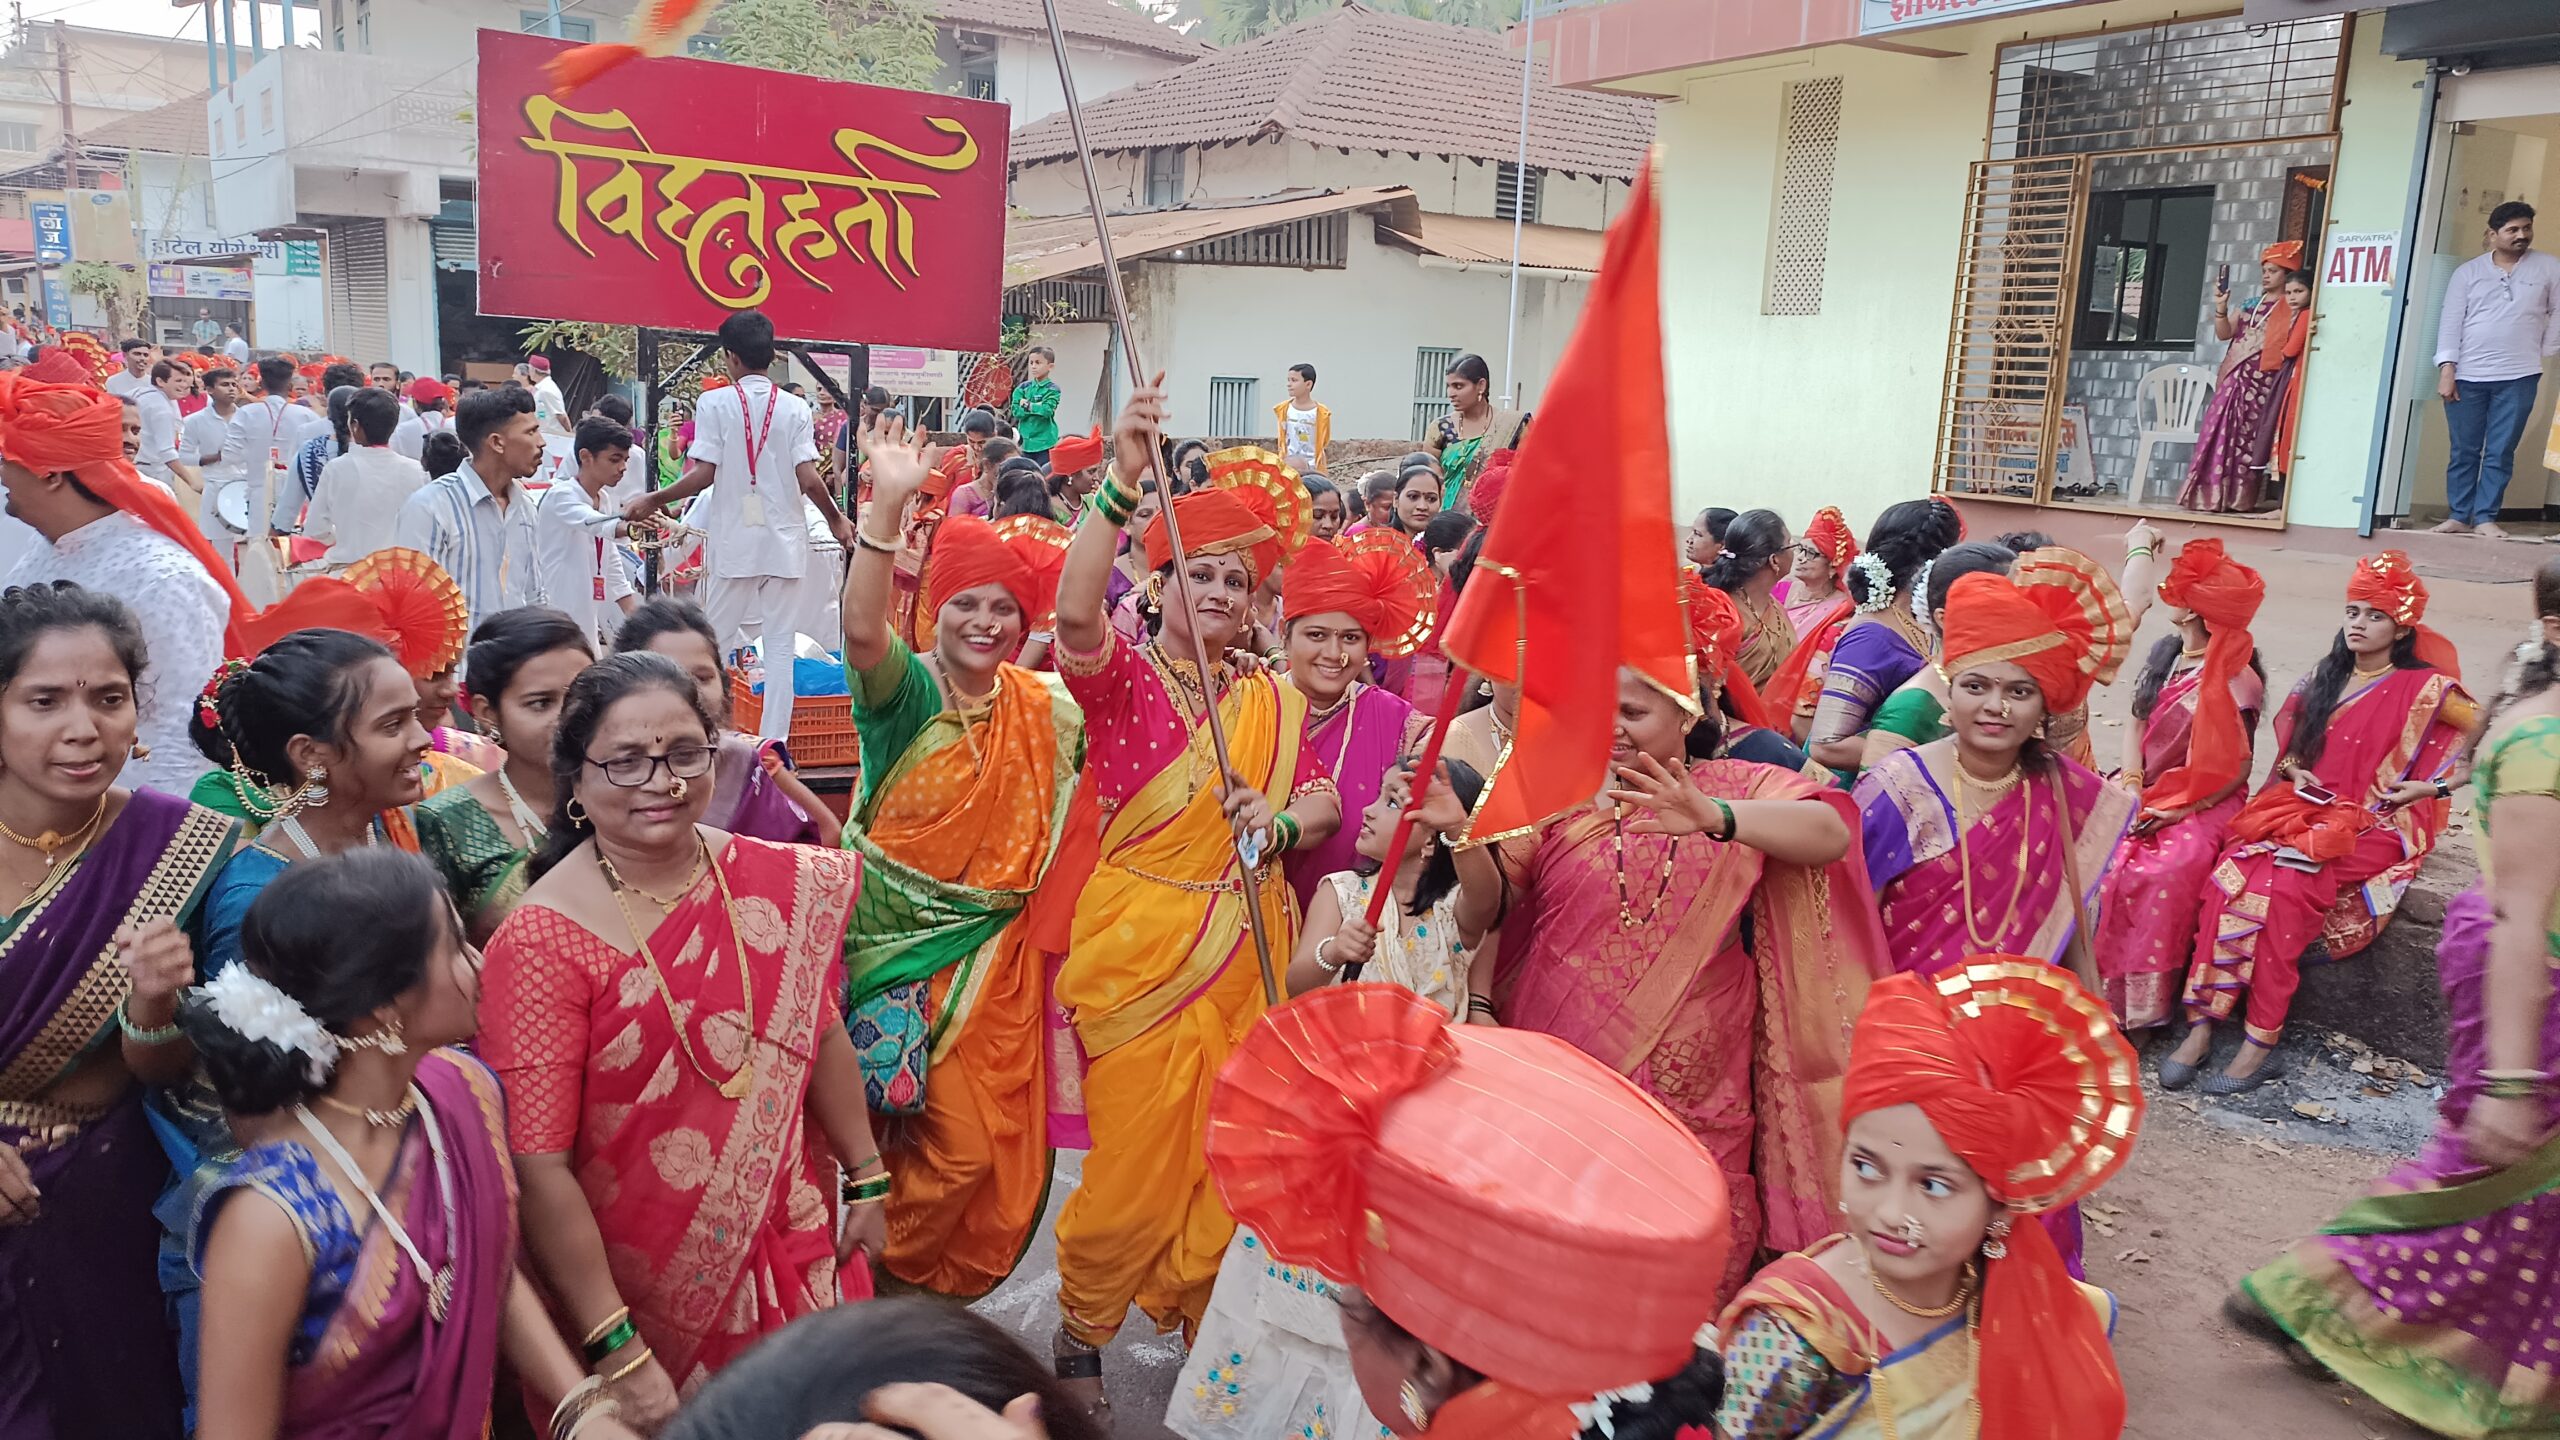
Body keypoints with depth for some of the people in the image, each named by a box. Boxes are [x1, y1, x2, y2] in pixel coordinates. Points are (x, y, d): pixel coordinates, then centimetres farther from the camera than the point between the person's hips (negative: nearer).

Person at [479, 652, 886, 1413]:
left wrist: (865, 1178, 15)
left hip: (792, 1249, 4)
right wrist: (620, 1354, -17)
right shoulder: (541, 942, -19)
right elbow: (540, 1167, -17)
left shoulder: (782, 884, -5)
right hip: (642, 1286, -4)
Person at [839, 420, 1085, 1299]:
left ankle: (938, 1288, 36)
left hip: (998, 946, 5)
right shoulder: (906, 690, -12)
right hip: (905, 933, -4)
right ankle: (882, 1284, 25)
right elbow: (862, 629, -33)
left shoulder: (1042, 707, 2)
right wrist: (887, 507, -46)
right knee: (957, 1142, -3)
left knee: (1005, 1144, 10)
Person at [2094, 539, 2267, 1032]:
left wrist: (2179, 811, -17)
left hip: (2204, 802, -6)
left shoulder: (2237, 679, -11)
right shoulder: (2164, 655, 9)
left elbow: (2238, 769, -10)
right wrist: (2129, 782, -7)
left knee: (2162, 875, -34)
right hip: (2148, 792, 6)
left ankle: (2139, 1004, -22)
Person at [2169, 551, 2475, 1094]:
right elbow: (2287, 747, 23)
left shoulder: (2423, 689, 1)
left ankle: (2261, 1043, -30)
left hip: (2373, 825, -4)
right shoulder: (2323, 681, 16)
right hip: (2304, 807, 4)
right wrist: (2294, 771, 1)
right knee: (2233, 871, -27)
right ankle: (2202, 1024, -30)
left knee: (2284, 884, -33)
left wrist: (2434, 785, -7)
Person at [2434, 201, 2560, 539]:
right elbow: (2451, 322, 0)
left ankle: (2485, 518, 5)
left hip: (2518, 377, 0)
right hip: (2467, 376, 0)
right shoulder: (2467, 272, 4)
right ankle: (2459, 516, 11)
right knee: (2463, 451, 4)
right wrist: (2447, 368, -8)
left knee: (2500, 453, 0)